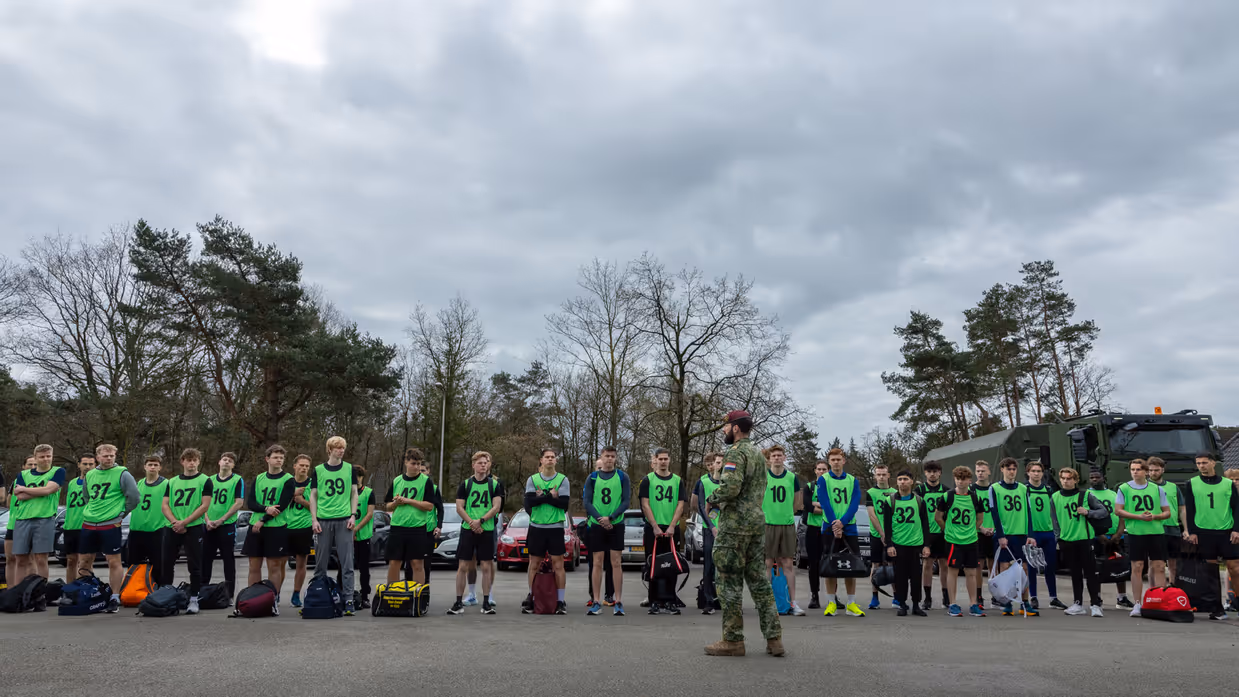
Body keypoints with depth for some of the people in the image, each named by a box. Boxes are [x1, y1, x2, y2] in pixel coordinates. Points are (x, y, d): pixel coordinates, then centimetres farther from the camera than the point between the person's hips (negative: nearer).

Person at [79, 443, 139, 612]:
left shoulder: (122, 474, -6)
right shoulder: (89, 475, 12)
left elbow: (133, 497, -8)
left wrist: (121, 514, -2)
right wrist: (91, 512, 17)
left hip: (110, 525, -6)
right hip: (88, 524, 6)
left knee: (114, 561, -2)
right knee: (84, 561, 11)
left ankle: (115, 598, 5)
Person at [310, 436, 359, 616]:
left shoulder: (349, 469, 7)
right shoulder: (318, 470, 6)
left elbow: (354, 493, 10)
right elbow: (313, 496, 8)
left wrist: (353, 516, 0)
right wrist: (314, 519, -1)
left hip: (344, 521, 0)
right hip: (323, 521, 0)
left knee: (347, 563, -3)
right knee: (320, 563, 6)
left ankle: (348, 600, -1)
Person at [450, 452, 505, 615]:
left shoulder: (494, 485, 6)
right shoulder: (465, 484, 6)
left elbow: (496, 507, -1)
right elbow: (459, 507, 1)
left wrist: (480, 521, -13)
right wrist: (472, 523, -12)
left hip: (487, 530, 0)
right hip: (467, 530, 0)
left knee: (486, 566, 2)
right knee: (463, 566, 0)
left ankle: (486, 603, 9)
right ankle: (459, 603, 7)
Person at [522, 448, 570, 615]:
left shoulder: (562, 480, 2)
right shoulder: (532, 479, 5)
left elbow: (564, 503, -10)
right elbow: (529, 501, -9)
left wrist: (542, 496, -12)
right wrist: (551, 497, -12)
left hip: (556, 527, -1)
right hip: (536, 527, 1)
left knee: (558, 564, -3)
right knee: (534, 564, 8)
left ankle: (560, 602, 4)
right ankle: (531, 598, 21)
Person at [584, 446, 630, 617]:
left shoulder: (622, 477, 3)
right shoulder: (592, 477, 6)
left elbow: (627, 500, -3)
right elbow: (586, 501, 1)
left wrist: (610, 517, -14)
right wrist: (599, 518, -13)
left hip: (616, 525, -1)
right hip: (596, 525, 1)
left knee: (616, 563, -1)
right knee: (597, 563, 3)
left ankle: (618, 602, 5)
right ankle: (596, 602, 9)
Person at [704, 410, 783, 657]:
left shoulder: (736, 452, -12)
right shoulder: (758, 453, 17)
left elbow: (730, 487, -24)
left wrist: (711, 500, -6)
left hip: (735, 525, -9)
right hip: (757, 521, 9)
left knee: (730, 581, -1)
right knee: (759, 579, 10)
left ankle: (733, 640, 4)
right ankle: (773, 638, 10)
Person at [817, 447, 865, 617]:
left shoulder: (853, 480, 8)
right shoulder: (823, 480, 1)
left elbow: (855, 504, -2)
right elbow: (825, 504, -8)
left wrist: (842, 522, -16)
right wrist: (834, 525, -18)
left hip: (849, 528, 2)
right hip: (829, 528, -2)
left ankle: (851, 604, 11)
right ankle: (832, 603, 9)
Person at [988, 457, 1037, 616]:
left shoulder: (1023, 488, 9)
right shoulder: (995, 489, -1)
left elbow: (1028, 512, 8)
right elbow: (995, 513, -5)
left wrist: (1030, 535, 1)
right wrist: (1000, 535, -11)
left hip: (1021, 534, 3)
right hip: (1003, 535, -3)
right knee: (1004, 568, -1)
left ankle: (1025, 604, 11)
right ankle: (1007, 604, 6)